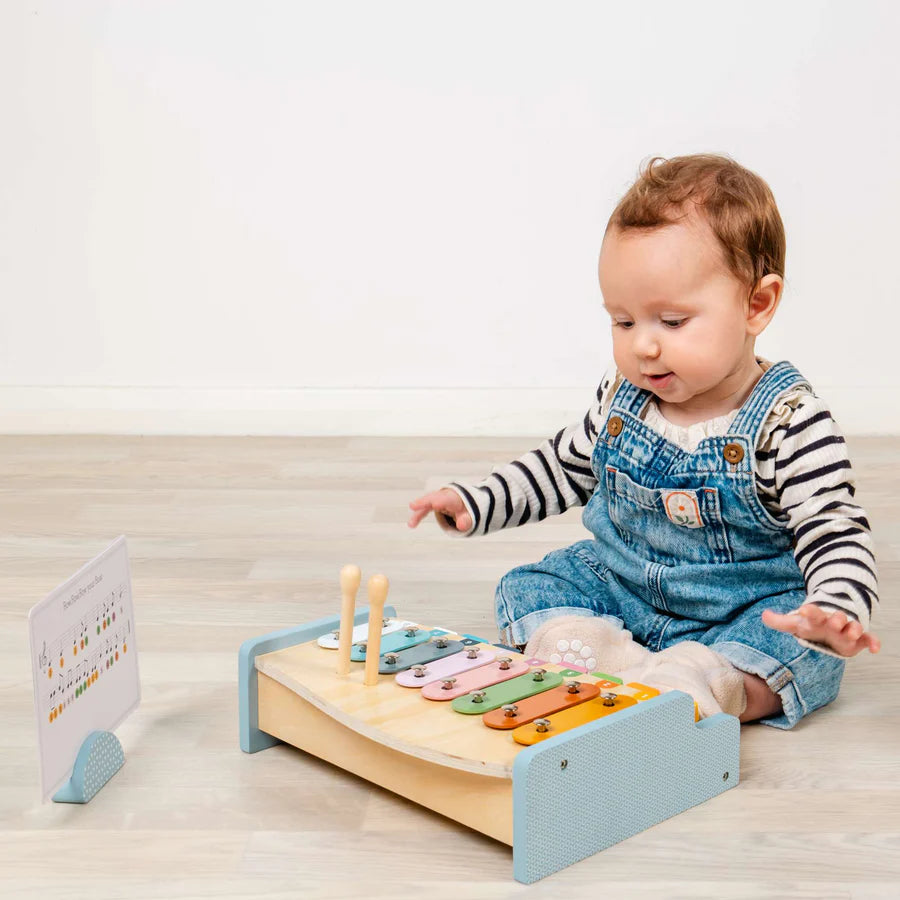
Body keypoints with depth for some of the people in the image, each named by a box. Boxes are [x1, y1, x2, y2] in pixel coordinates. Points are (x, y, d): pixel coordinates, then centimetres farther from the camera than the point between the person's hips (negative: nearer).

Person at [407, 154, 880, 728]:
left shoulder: (791, 422, -20)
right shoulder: (623, 395, -3)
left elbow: (835, 531, -23)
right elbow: (565, 466, 14)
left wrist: (836, 613, -44)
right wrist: (476, 503, 3)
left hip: (749, 610, -5)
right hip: (619, 586, 6)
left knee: (806, 654, -32)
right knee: (526, 591, -8)